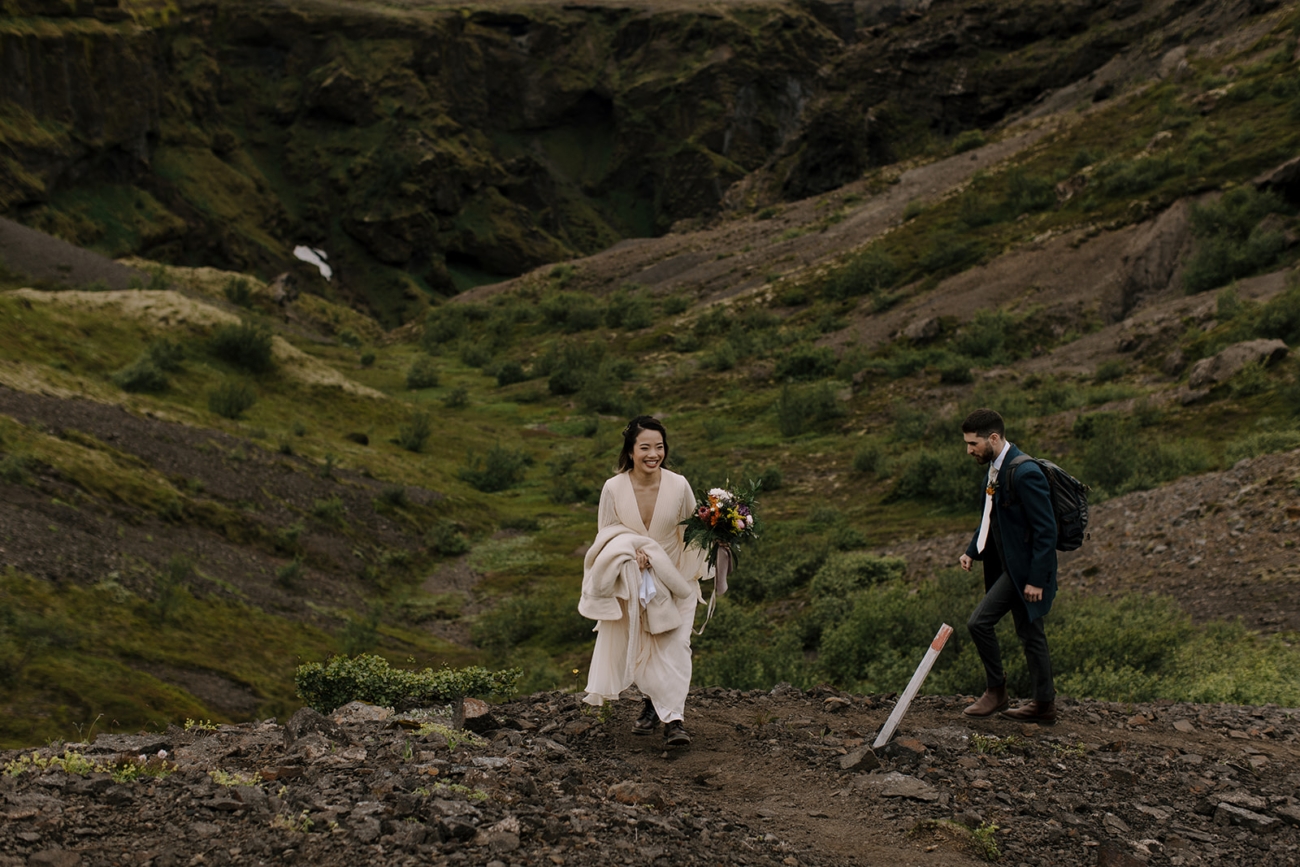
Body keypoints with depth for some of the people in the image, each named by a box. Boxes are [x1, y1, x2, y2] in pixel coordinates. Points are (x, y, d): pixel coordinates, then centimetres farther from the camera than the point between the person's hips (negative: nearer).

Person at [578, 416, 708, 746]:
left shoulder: (678, 486, -14)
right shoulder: (614, 488, -14)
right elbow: (607, 532, -3)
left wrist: (690, 575, -7)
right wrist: (633, 547, -21)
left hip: (673, 579, -1)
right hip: (633, 582, 1)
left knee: (673, 645, -11)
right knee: (639, 644, 10)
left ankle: (674, 718, -14)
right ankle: (653, 702, 32)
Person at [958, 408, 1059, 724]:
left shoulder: (1025, 473, -23)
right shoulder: (996, 467, 7)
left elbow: (1046, 530, -22)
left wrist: (1036, 579, -22)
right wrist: (972, 550, 9)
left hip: (1025, 567, -9)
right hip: (1008, 565, 9)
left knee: (979, 622, -10)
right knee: (1029, 633, 14)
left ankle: (995, 692, 5)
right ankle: (1044, 704, 22)